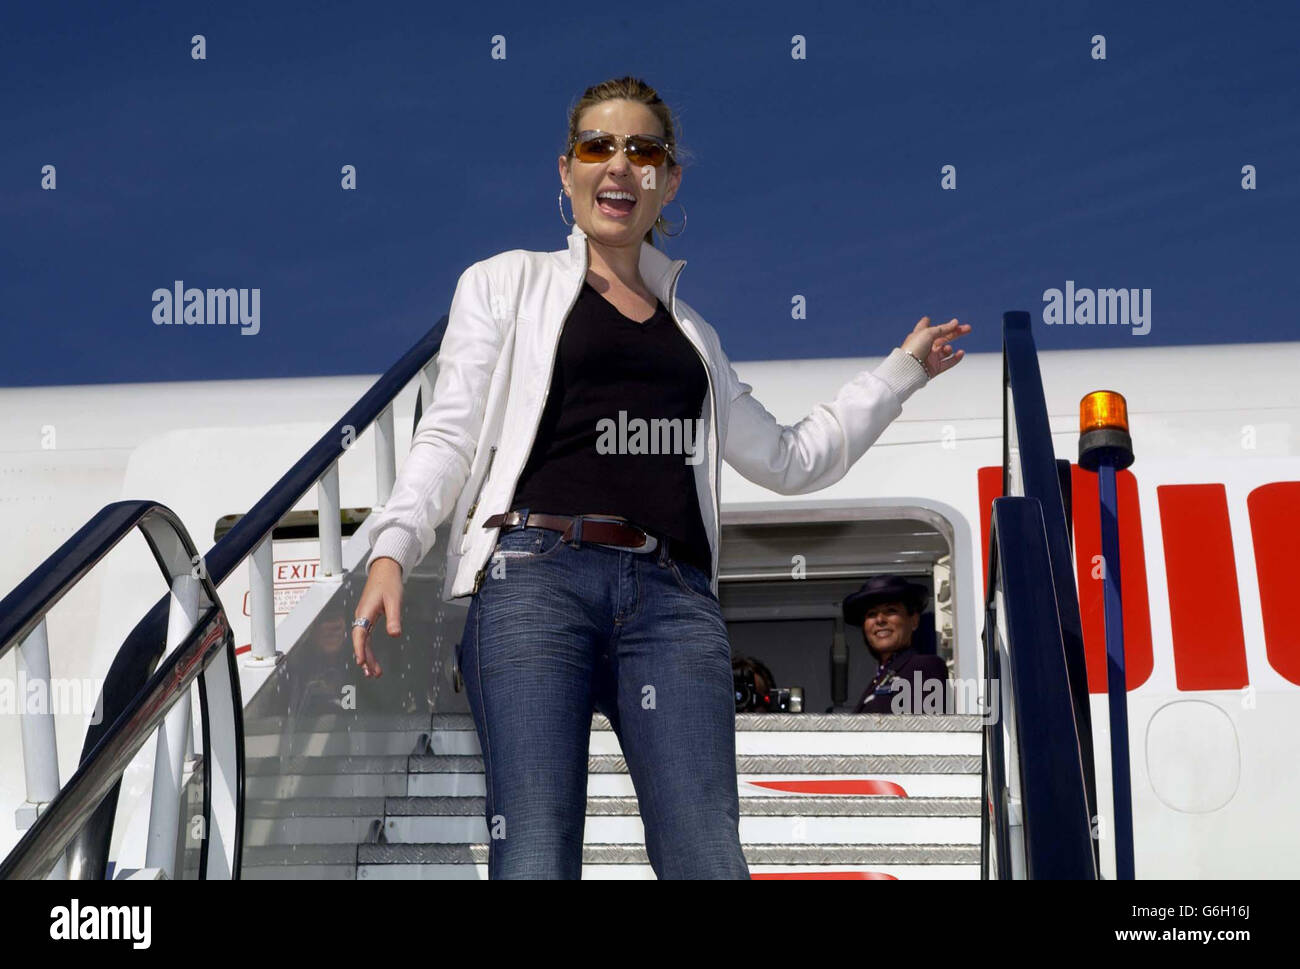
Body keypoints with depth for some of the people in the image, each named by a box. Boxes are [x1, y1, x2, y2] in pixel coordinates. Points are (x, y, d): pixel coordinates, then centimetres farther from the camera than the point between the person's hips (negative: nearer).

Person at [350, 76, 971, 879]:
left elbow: (788, 459, 36)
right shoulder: (508, 283, 19)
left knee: (710, 861, -14)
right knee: (536, 858, -17)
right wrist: (393, 548, -7)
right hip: (537, 576, -3)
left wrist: (903, 371, 37)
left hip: (672, 594, 3)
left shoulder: (690, 331, 30)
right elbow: (450, 434, 9)